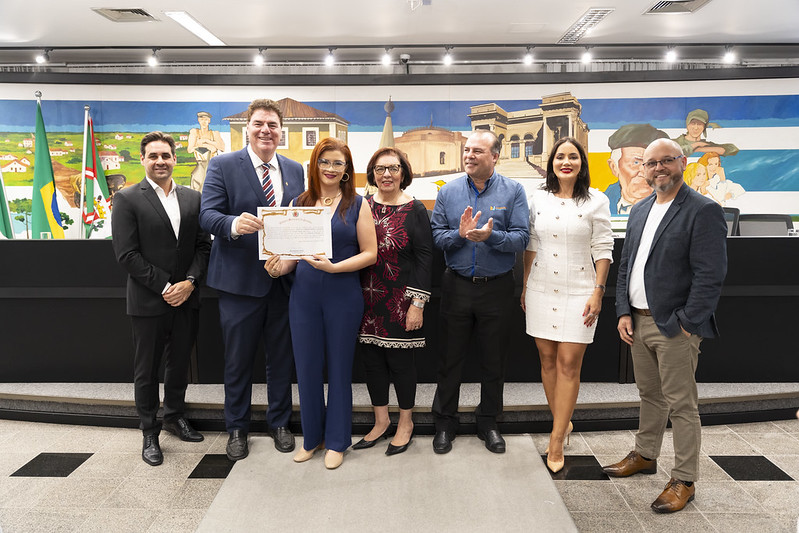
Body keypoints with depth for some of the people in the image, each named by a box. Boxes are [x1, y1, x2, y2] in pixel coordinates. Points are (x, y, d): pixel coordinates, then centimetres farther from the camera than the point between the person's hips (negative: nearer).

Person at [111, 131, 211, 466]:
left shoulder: (192, 198, 7)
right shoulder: (128, 199, -5)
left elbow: (203, 245, 5)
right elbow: (126, 254, -11)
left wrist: (189, 282, -10)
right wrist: (166, 286, -15)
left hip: (186, 299, 4)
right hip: (148, 301, -4)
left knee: (180, 363, 17)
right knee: (147, 370, 9)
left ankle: (175, 416, 37)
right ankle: (149, 432, 24)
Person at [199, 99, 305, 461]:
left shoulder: (295, 170, 11)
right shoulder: (223, 166, -2)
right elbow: (207, 215, -10)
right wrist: (234, 224, -31)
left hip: (284, 278, 3)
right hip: (240, 279, -3)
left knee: (282, 358, 14)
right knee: (238, 360, 10)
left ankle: (279, 423, 33)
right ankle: (236, 428, 29)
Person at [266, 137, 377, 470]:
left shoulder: (357, 204, -1)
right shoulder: (300, 204, 9)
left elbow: (370, 253, -6)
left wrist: (333, 267, -18)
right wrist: (280, 267, -8)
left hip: (343, 296, -3)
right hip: (304, 295, 3)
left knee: (339, 367, 9)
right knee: (306, 368, 9)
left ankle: (337, 440, 26)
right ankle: (311, 436, 30)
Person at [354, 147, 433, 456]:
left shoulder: (415, 210, -4)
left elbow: (424, 257, -7)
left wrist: (418, 303, -12)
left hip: (400, 300, -4)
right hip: (367, 299, 4)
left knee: (400, 361, 5)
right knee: (372, 361, 11)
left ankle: (406, 423, 25)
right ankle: (381, 422, 29)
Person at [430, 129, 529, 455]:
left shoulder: (513, 191, -1)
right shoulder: (448, 192, 4)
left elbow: (521, 238, -9)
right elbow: (436, 236, 0)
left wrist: (490, 236, -25)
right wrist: (460, 234, -19)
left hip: (497, 287, -1)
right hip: (457, 285, 1)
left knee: (494, 360, 11)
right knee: (450, 358, 9)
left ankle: (488, 422, 29)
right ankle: (445, 423, 25)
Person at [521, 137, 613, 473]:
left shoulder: (596, 201, -2)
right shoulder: (539, 199, 7)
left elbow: (603, 251, -2)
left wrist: (598, 292, -8)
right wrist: (525, 286, 10)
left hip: (578, 292, -3)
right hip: (541, 290, 4)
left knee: (569, 363, -3)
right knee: (547, 359, 9)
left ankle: (556, 441, 6)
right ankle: (563, 423, 28)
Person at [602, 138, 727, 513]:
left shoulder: (704, 211, -10)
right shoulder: (640, 210, 13)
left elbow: (711, 276, -16)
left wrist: (685, 324, -17)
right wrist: (624, 312, 5)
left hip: (675, 327, -7)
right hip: (638, 322, 7)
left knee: (681, 405, 3)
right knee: (649, 396, 20)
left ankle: (684, 481, 16)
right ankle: (645, 456, 36)